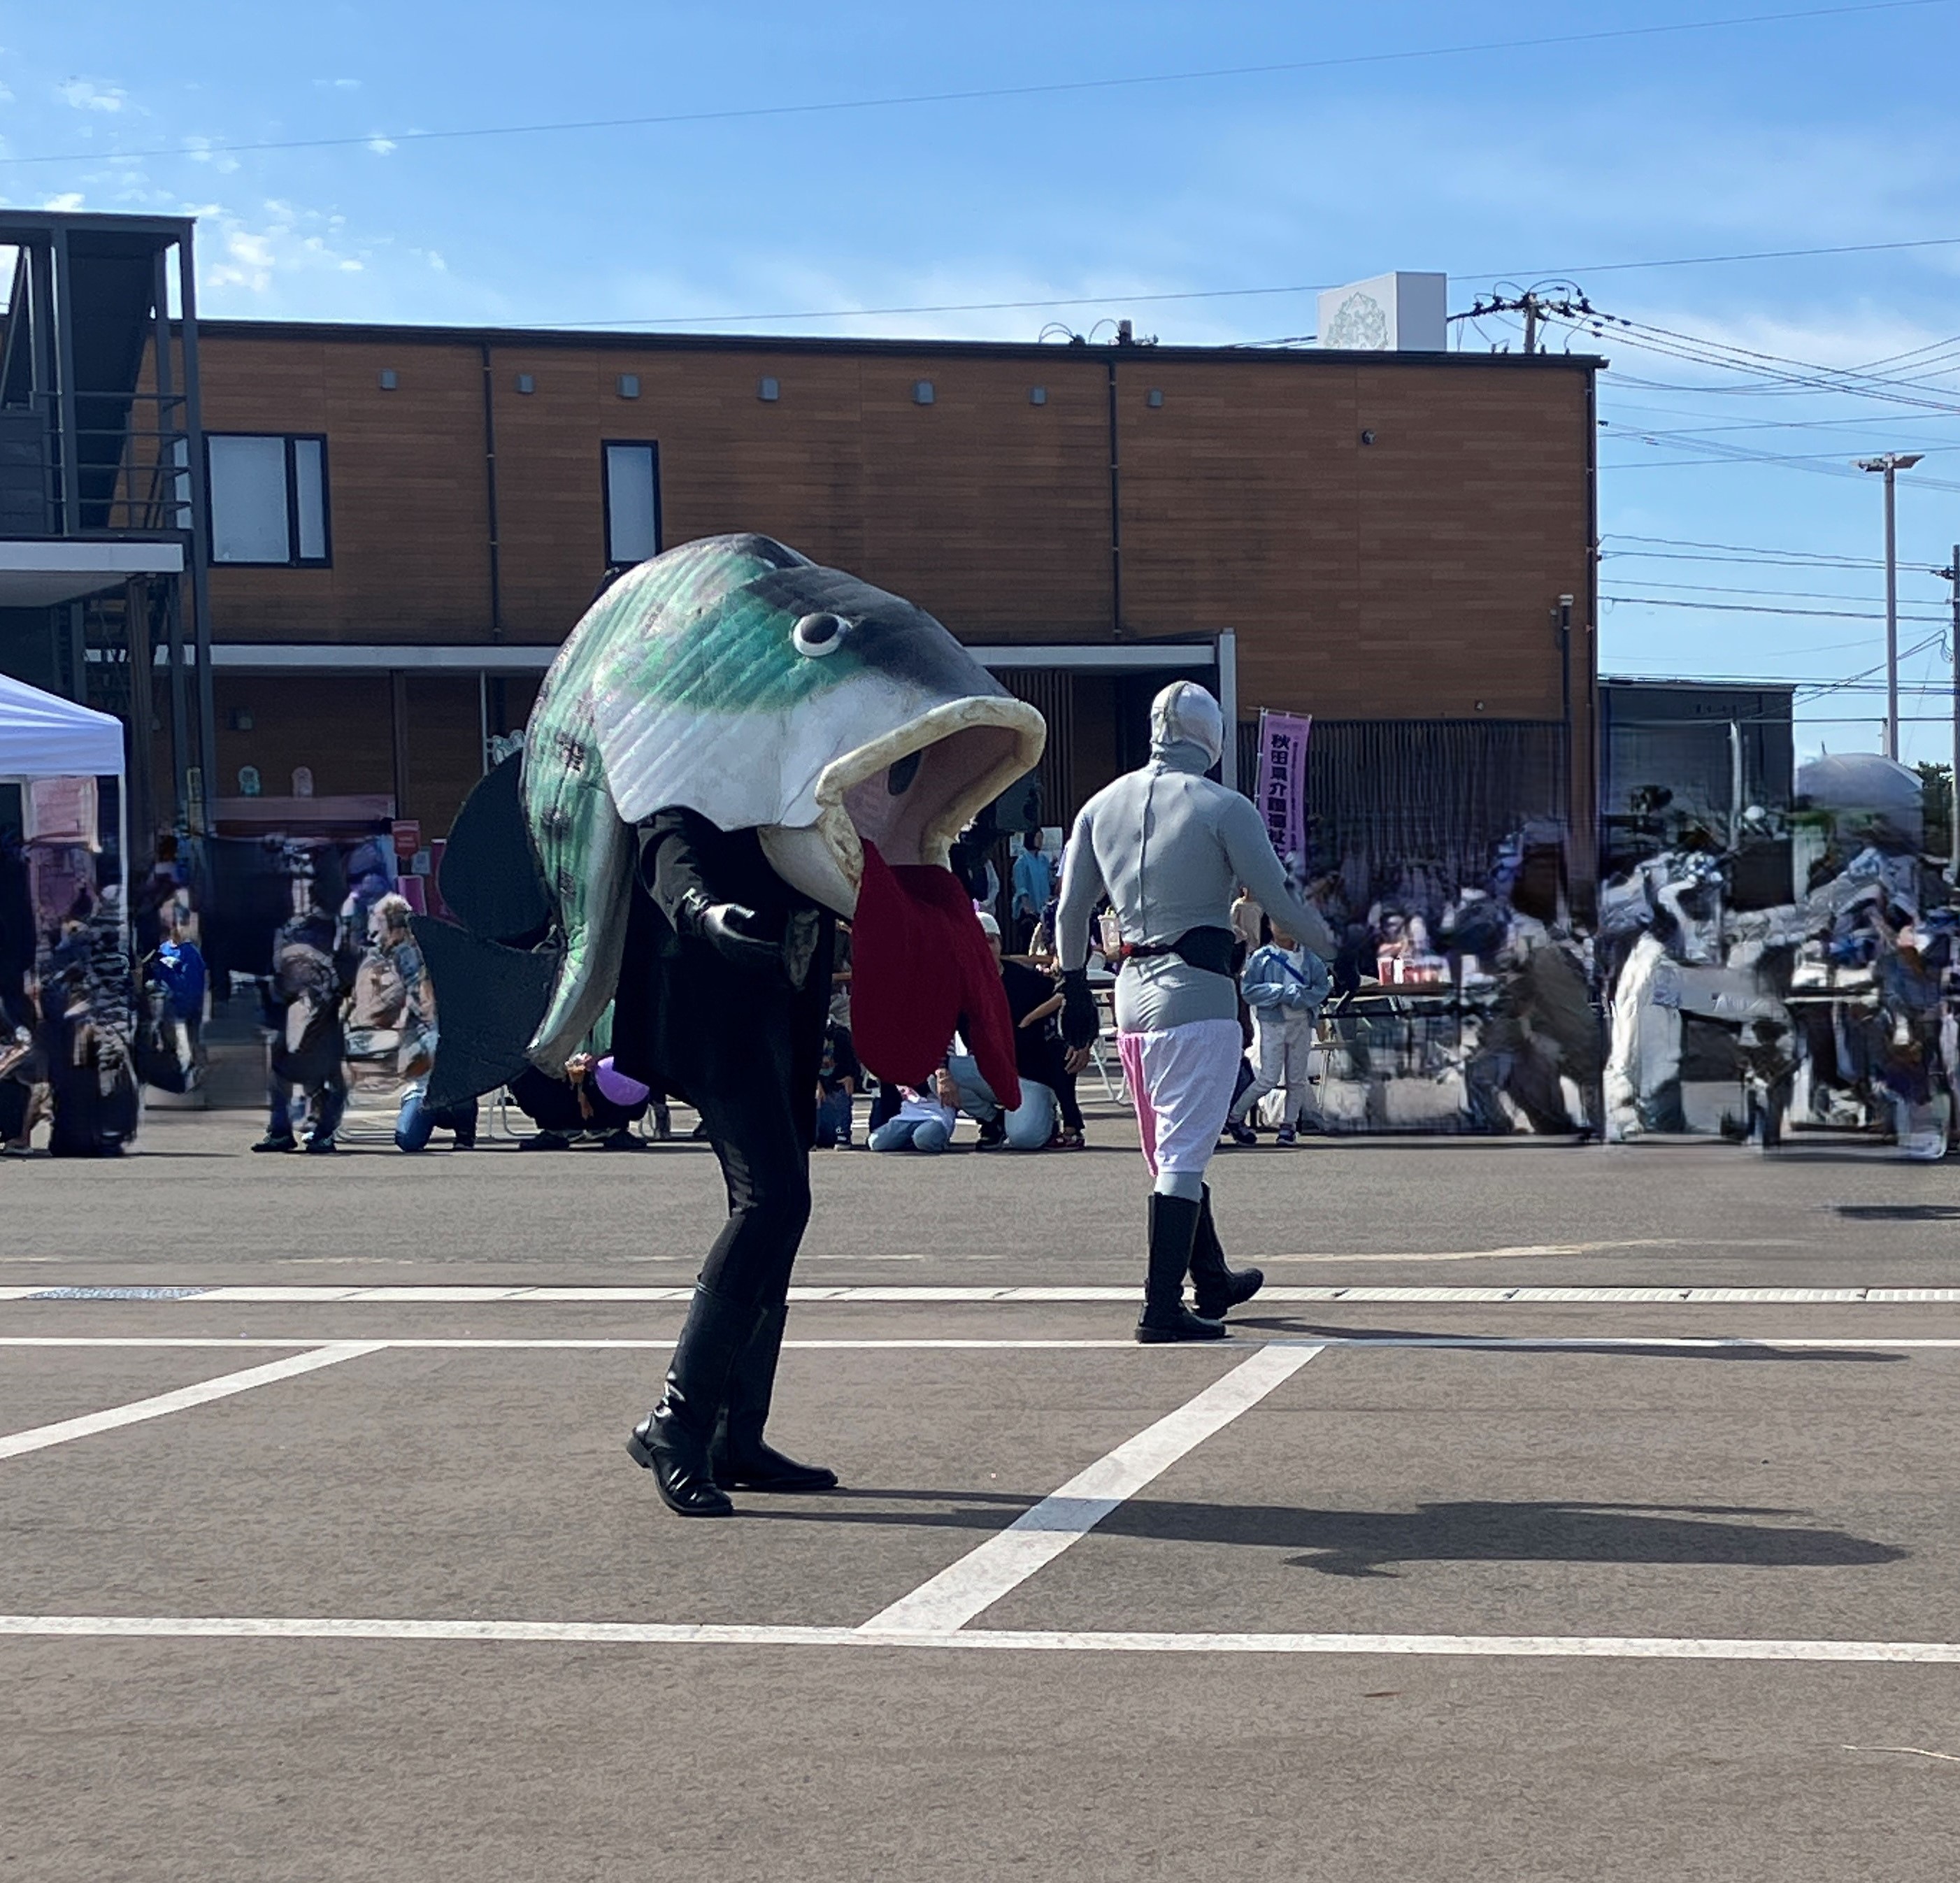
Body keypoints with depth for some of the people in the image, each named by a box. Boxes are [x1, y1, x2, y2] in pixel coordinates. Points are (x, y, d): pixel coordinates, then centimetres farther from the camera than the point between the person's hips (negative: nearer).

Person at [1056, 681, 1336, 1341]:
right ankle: (1162, 1308, -10)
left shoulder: (1102, 805, 9)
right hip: (1197, 993, -7)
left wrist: (1075, 988, 25)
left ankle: (1214, 1283, 34)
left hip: (1131, 991, 7)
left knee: (1171, 1154, 18)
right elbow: (1279, 901, -7)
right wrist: (1336, 947, 8)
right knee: (1183, 1156, -6)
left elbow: (1070, 911, 14)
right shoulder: (1223, 808, -9)